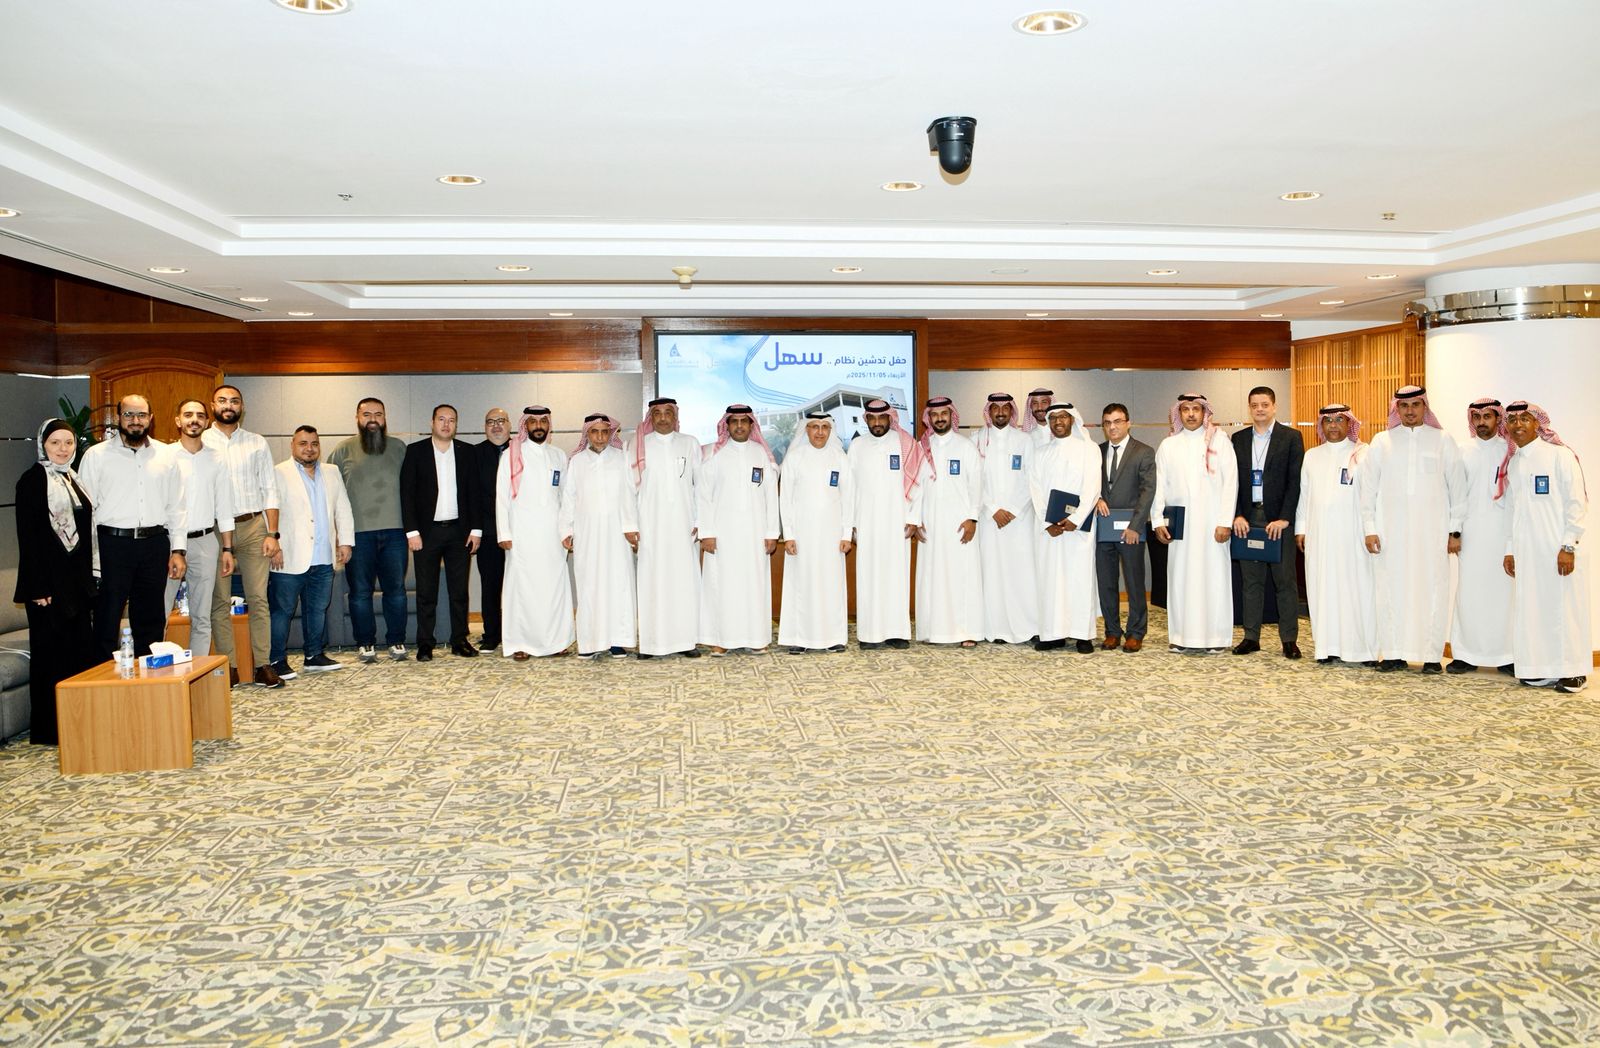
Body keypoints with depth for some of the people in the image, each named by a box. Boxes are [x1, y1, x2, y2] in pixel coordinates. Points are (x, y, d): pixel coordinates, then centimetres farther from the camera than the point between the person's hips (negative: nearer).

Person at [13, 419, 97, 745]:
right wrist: (38, 587, -18)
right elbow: (27, 535, -13)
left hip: (78, 580, 7)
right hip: (49, 580, -7)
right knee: (51, 653, -2)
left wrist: (88, 579, 14)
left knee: (82, 649, 9)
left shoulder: (71, 479, 14)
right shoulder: (33, 479, -7)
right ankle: (49, 728, 6)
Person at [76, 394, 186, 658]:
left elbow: (176, 506, 10)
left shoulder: (165, 455, 9)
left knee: (151, 619, 11)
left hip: (155, 544, 3)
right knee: (108, 619, 0)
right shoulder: (97, 455, 2)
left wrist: (178, 550, 4)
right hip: (113, 544, -2)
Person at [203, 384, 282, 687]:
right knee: (219, 602, 2)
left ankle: (262, 666, 3)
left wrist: (272, 534, 0)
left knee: (258, 599, 0)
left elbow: (270, 490, 8)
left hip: (252, 526, 1)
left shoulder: (257, 443, 10)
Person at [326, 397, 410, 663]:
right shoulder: (344, 449, 4)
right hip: (358, 532, -1)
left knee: (396, 589, 5)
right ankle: (365, 643, 15)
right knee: (360, 591, 5)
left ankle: (396, 641, 15)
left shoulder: (399, 448, 10)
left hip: (394, 531, 1)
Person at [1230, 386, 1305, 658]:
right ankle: (1251, 637, 12)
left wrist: (1283, 518, -11)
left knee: (1285, 580, 0)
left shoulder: (1291, 437, 1)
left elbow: (1296, 481, -4)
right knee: (1251, 580, 6)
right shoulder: (1238, 439, 11)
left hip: (1278, 519, -3)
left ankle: (1289, 639, 5)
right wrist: (1237, 515, -3)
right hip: (1247, 519, 3)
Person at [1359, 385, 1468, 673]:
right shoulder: (1381, 442, 8)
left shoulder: (1443, 441, 6)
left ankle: (1432, 654, 6)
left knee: (1432, 590, -1)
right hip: (1390, 532, 1)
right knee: (1391, 589, 0)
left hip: (1432, 531, 0)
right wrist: (1369, 528, 1)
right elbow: (1368, 489, 7)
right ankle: (1394, 654, 7)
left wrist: (1455, 530, 2)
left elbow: (1458, 488, 6)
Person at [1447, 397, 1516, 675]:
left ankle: (1506, 654, 6)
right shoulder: (1463, 451, 9)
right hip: (1471, 533, 1)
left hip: (1502, 532, -1)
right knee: (1469, 592, 1)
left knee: (1502, 590, -1)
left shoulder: (1511, 451, 4)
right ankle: (1467, 654, 5)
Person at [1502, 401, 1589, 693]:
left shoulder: (1560, 455, -3)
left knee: (1563, 607, -2)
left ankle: (1574, 671, 9)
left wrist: (1568, 546, -13)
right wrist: (1510, 549, 12)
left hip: (1558, 551, -5)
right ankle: (1543, 670, 13)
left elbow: (1577, 502, -7)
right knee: (1531, 610, 4)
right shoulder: (1512, 464, 14)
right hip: (1526, 553, 5)